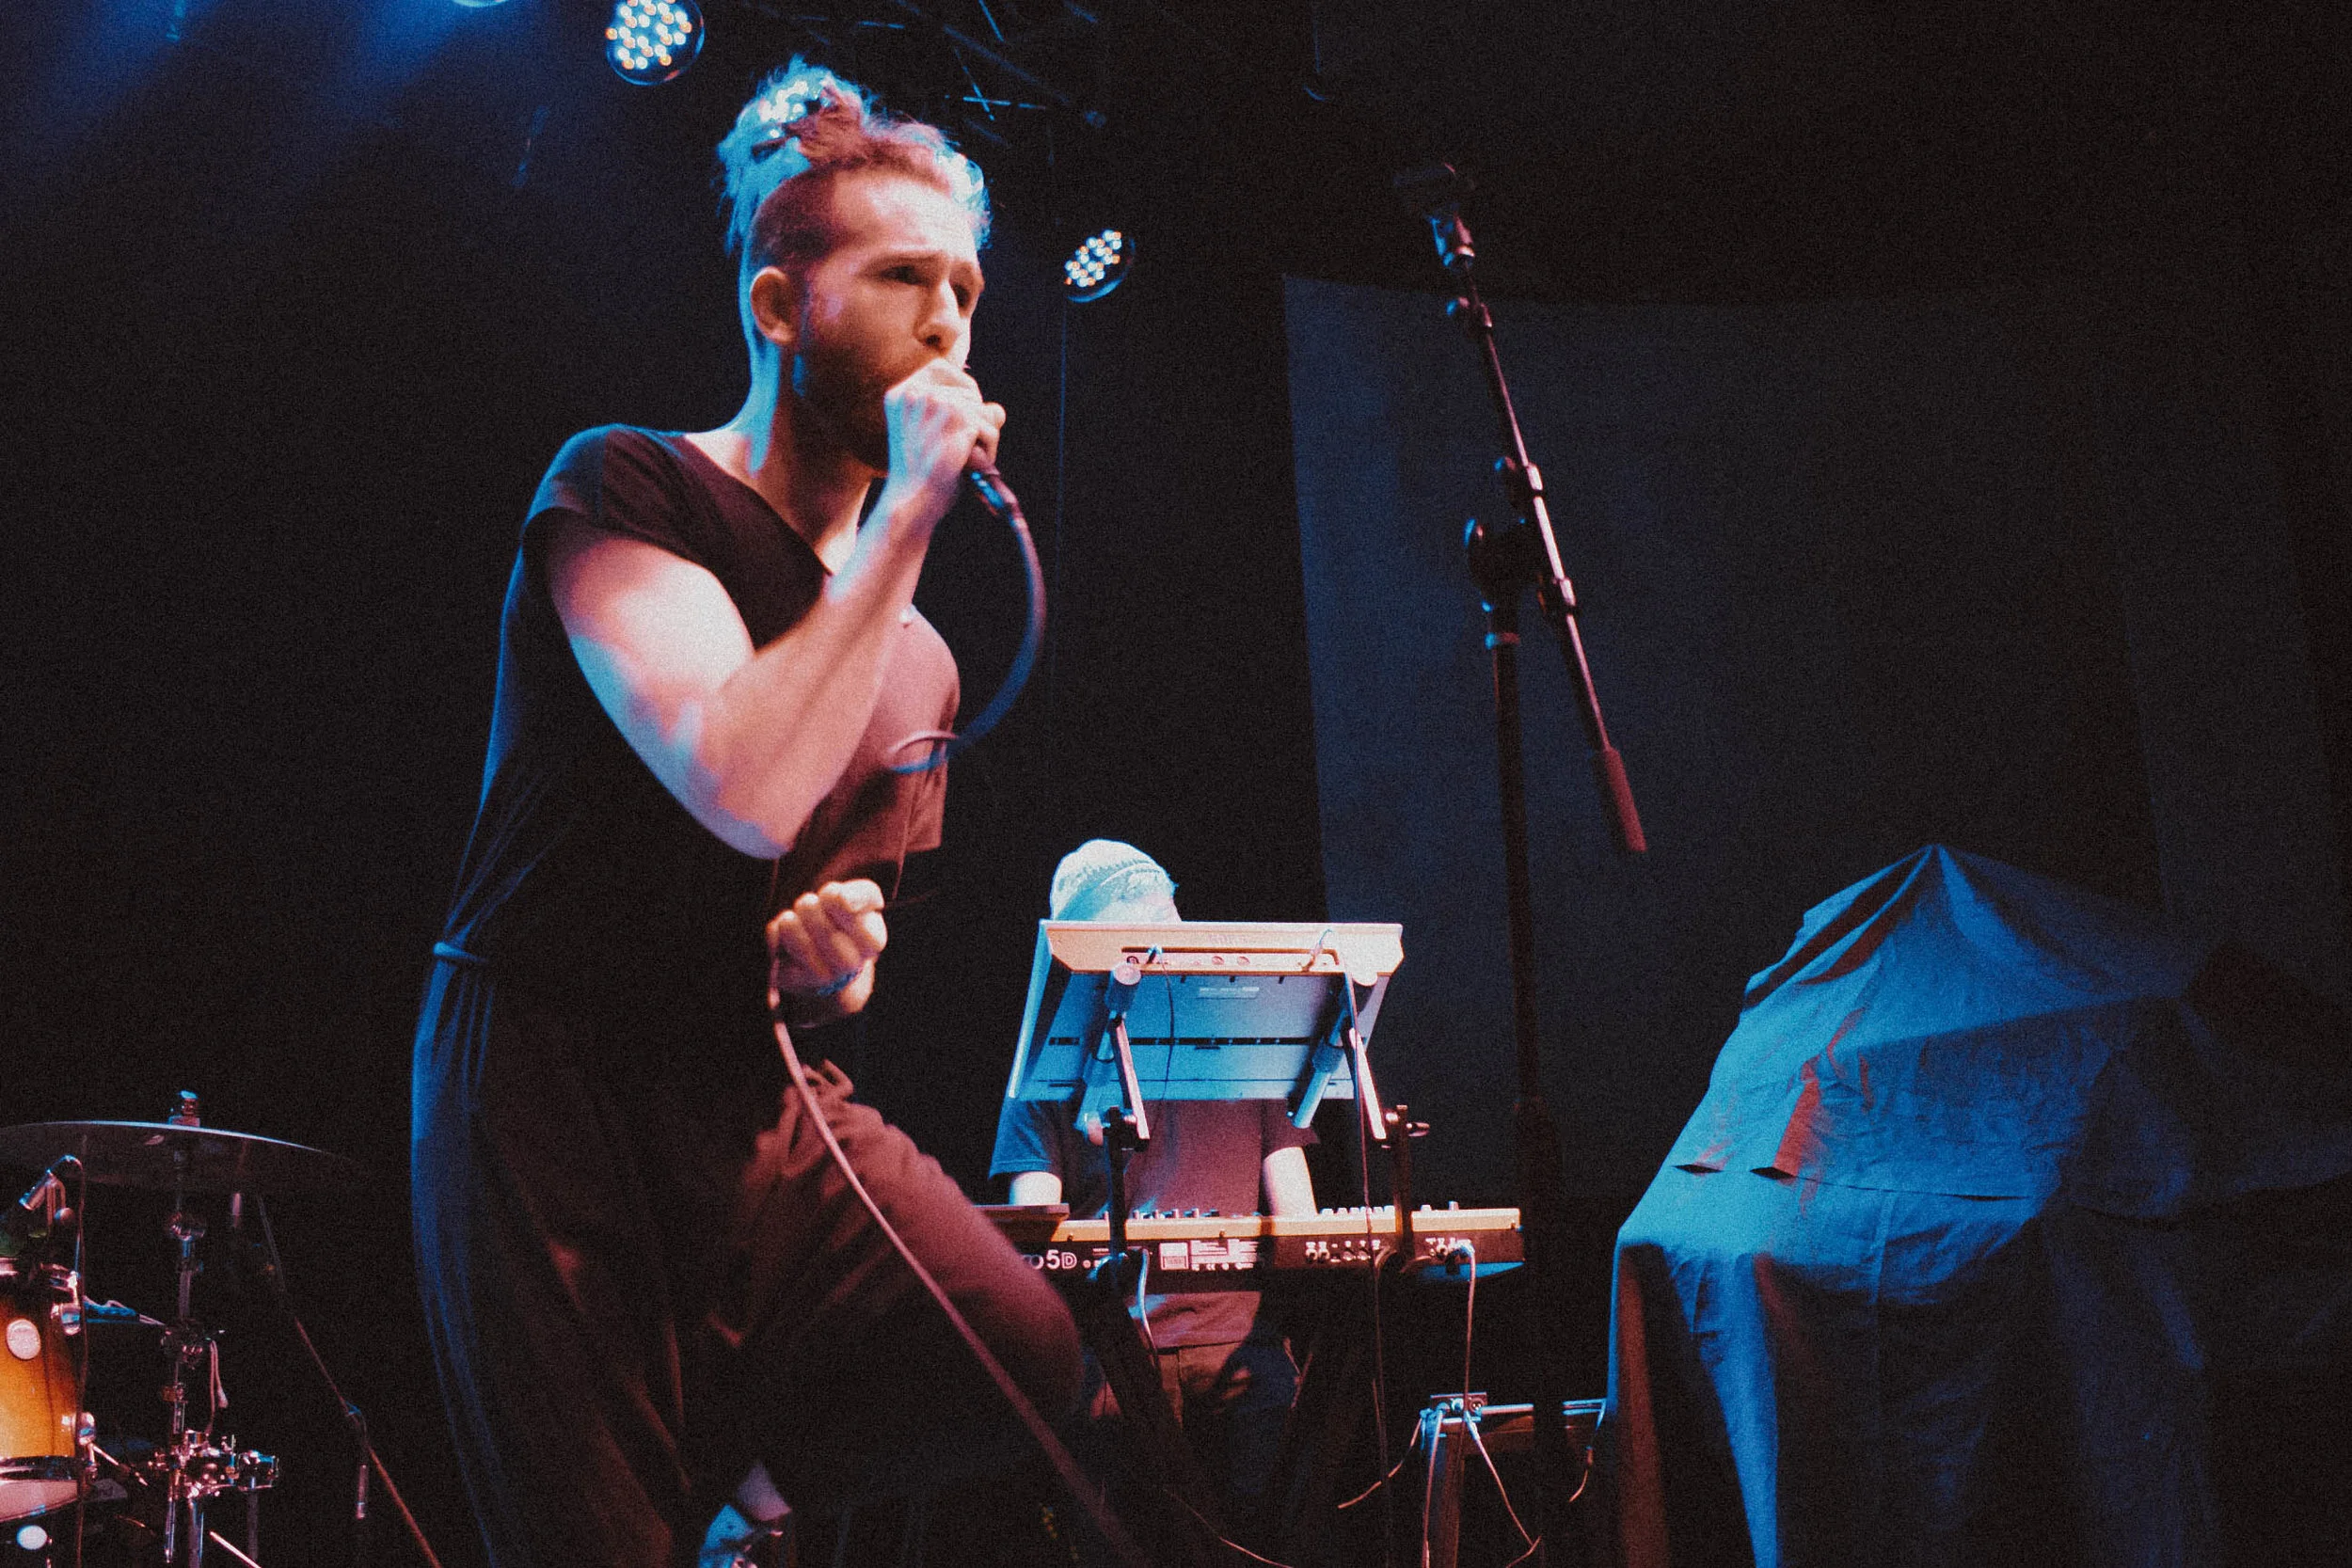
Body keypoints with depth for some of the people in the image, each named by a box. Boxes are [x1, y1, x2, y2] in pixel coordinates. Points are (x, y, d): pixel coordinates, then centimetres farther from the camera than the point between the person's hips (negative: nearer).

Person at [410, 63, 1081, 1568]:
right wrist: (908, 518, -18)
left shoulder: (918, 658, 12)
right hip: (556, 1099, -5)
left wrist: (840, 963, -1)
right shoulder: (627, 488, -9)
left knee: (1032, 1353, -13)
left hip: (764, 1106, 6)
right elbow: (750, 792, -24)